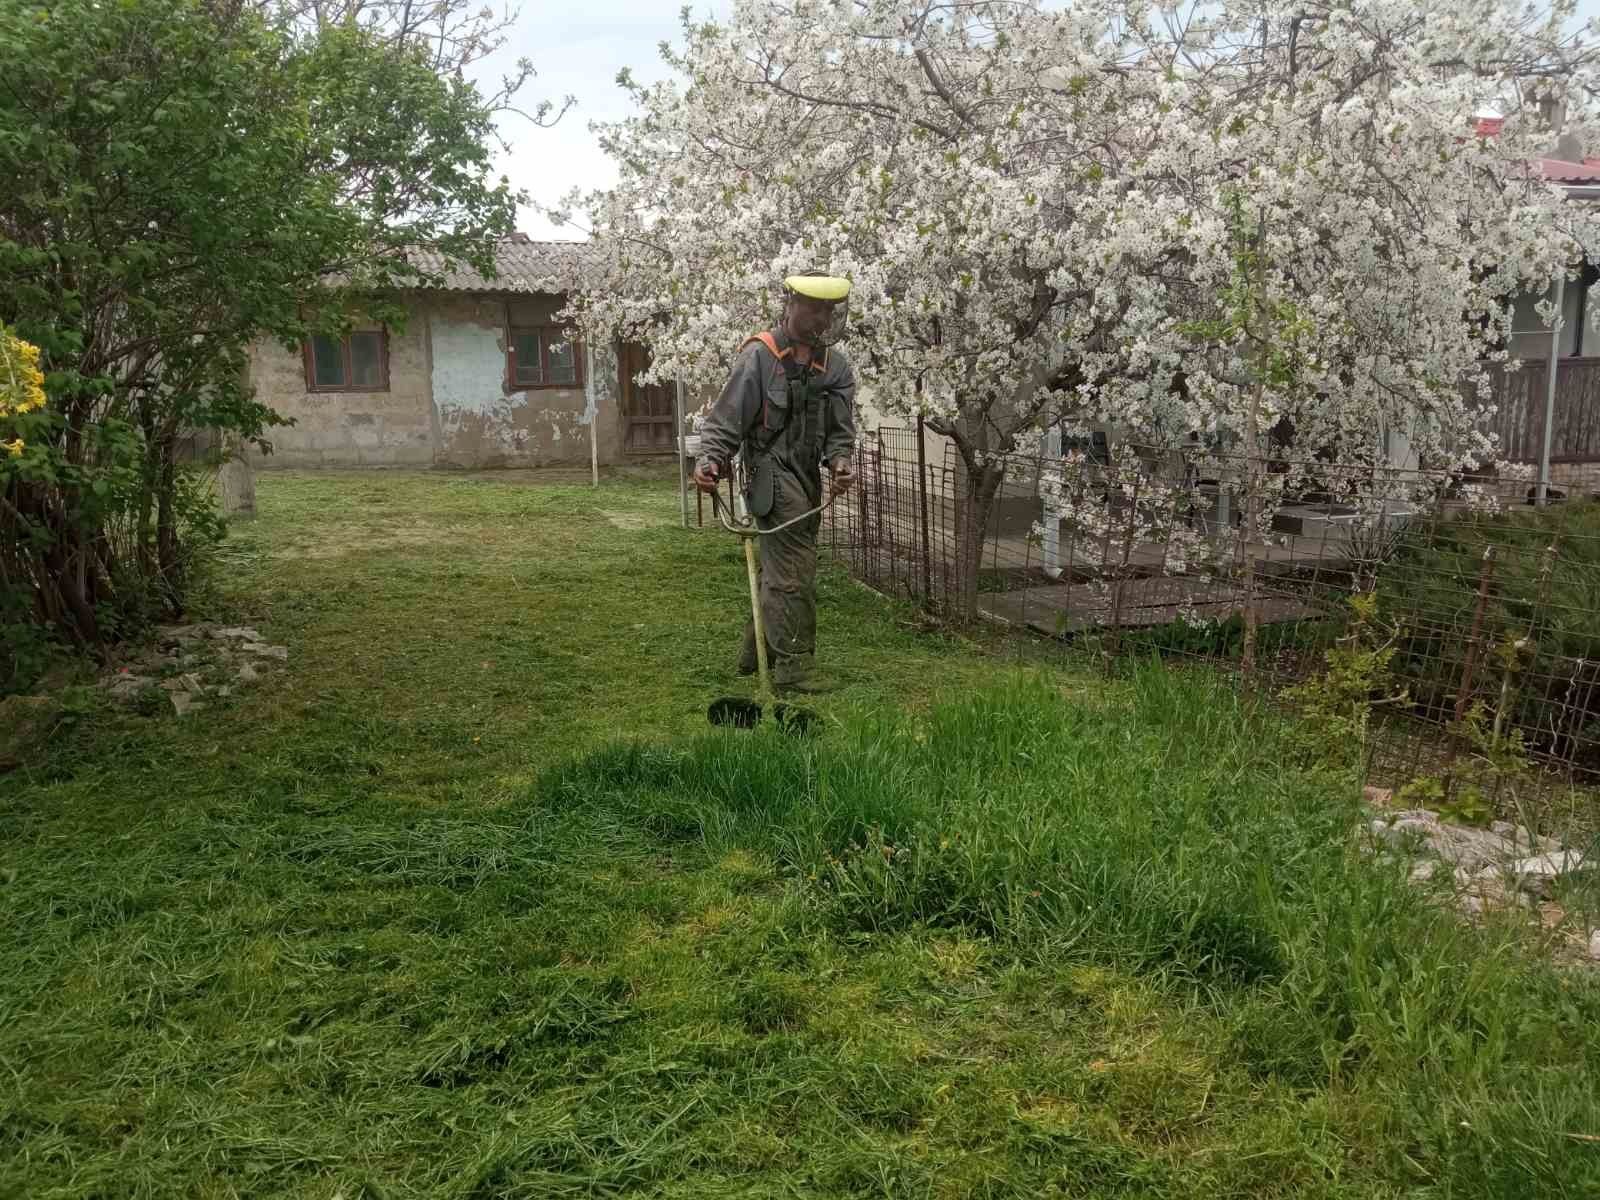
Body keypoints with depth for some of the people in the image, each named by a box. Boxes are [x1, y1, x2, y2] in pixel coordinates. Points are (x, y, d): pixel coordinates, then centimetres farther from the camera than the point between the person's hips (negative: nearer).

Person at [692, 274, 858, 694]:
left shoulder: (835, 364, 8)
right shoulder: (759, 356, -11)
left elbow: (840, 429, 7)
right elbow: (725, 420, -11)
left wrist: (841, 461, -13)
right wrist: (709, 462, -25)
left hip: (808, 478, 8)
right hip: (773, 474, -7)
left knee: (779, 568, 18)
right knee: (793, 573, -11)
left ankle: (756, 652, 33)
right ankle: (794, 667, -5)